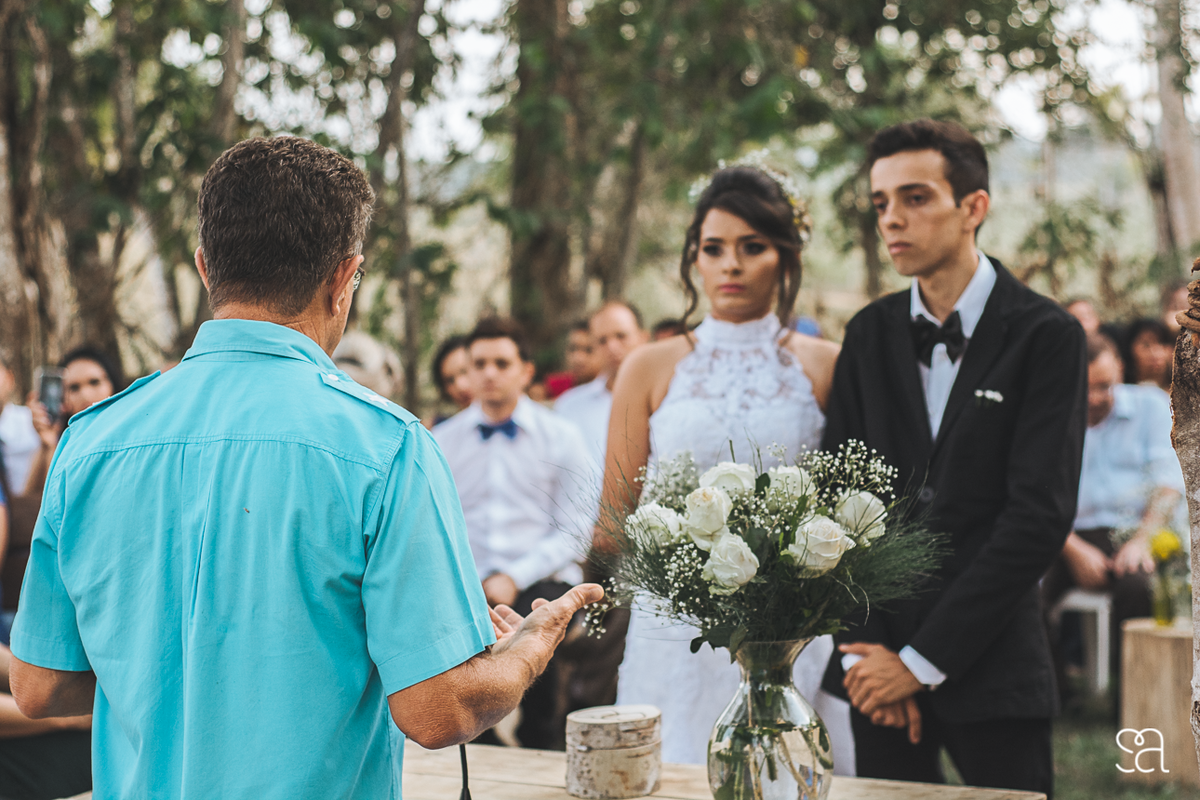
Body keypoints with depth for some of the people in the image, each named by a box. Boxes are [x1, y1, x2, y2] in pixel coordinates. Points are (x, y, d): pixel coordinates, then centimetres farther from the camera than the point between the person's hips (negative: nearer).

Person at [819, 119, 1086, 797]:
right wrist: (870, 652, -7)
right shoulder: (871, 334, 8)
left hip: (992, 662, -3)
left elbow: (1040, 517, -12)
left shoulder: (1045, 335, -6)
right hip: (877, 655, 3)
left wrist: (922, 660, -12)